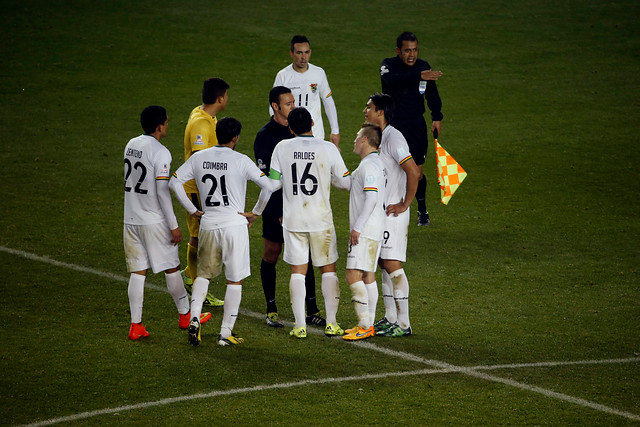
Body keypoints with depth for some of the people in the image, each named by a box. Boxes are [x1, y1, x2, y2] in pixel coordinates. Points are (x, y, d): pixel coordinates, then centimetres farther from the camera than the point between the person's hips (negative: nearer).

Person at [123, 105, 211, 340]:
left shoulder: (131, 145, 7)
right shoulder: (160, 152, -17)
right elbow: (162, 191, -19)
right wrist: (174, 226, -13)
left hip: (131, 220, 6)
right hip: (154, 221, -6)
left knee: (137, 272, 7)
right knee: (171, 268, 9)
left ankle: (136, 325, 5)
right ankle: (185, 315, 22)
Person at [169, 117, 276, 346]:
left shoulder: (198, 158, 3)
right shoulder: (241, 161, -8)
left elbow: (174, 182, 3)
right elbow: (267, 186, -12)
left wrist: (193, 210, 7)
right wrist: (255, 213, 0)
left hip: (208, 224, 3)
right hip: (234, 224, -3)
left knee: (204, 274, 19)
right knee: (234, 280, 6)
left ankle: (194, 317, -2)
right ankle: (226, 333, 5)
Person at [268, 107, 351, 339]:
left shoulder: (282, 148, -4)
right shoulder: (328, 149, -7)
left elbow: (272, 182, 1)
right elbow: (346, 182, -2)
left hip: (292, 219, 1)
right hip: (321, 219, -1)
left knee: (297, 271, 7)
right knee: (328, 269, 12)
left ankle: (300, 326, 2)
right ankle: (331, 322, 9)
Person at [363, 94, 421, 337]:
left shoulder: (393, 138, -17)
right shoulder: (376, 137, 14)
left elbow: (414, 173, -25)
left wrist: (405, 204, -19)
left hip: (393, 213, -10)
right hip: (379, 212, 10)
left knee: (392, 264, -10)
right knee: (384, 264, 13)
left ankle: (403, 323, -8)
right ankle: (390, 319, 19)